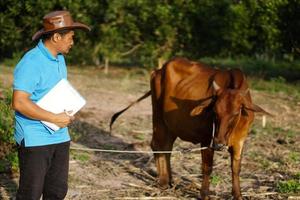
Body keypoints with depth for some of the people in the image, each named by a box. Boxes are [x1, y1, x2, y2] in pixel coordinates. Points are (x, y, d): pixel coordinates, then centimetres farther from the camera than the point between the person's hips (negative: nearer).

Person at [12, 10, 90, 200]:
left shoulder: (59, 59, 11)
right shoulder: (31, 62, -17)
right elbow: (19, 103, -24)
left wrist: (67, 114, 6)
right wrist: (55, 118, -20)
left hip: (60, 137, 8)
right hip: (35, 140, -8)